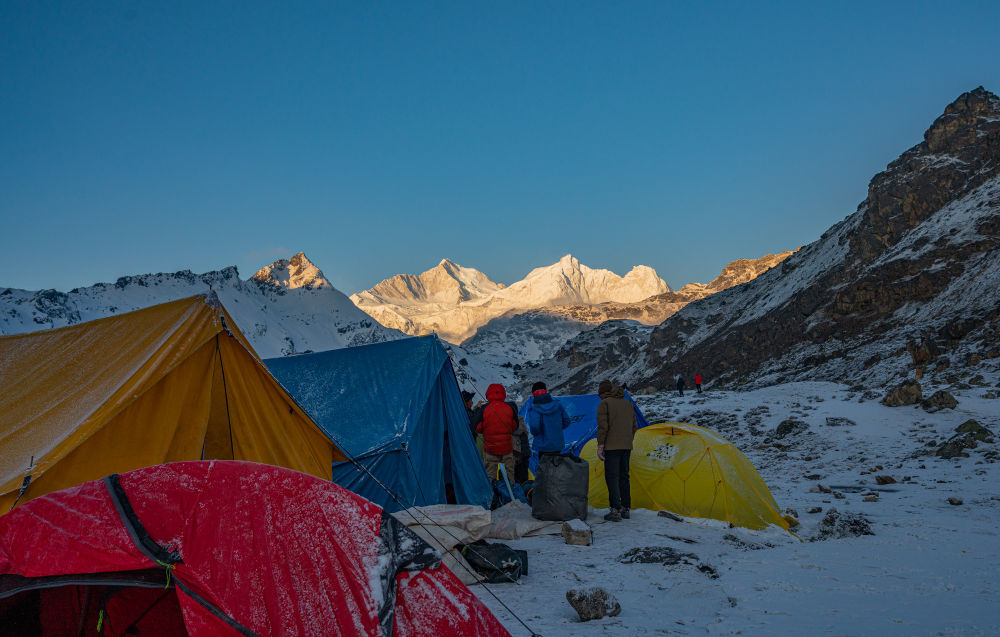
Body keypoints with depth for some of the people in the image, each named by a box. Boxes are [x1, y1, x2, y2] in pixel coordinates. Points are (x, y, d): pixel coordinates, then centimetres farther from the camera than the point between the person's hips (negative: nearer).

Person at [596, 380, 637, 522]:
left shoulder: (604, 404, -5)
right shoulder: (628, 404, 16)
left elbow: (602, 426, -13)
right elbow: (634, 426, 17)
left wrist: (600, 446, -11)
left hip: (612, 446, -6)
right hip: (626, 446, 7)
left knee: (612, 477, -5)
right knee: (623, 477, 14)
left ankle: (616, 510, -11)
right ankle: (626, 509, 17)